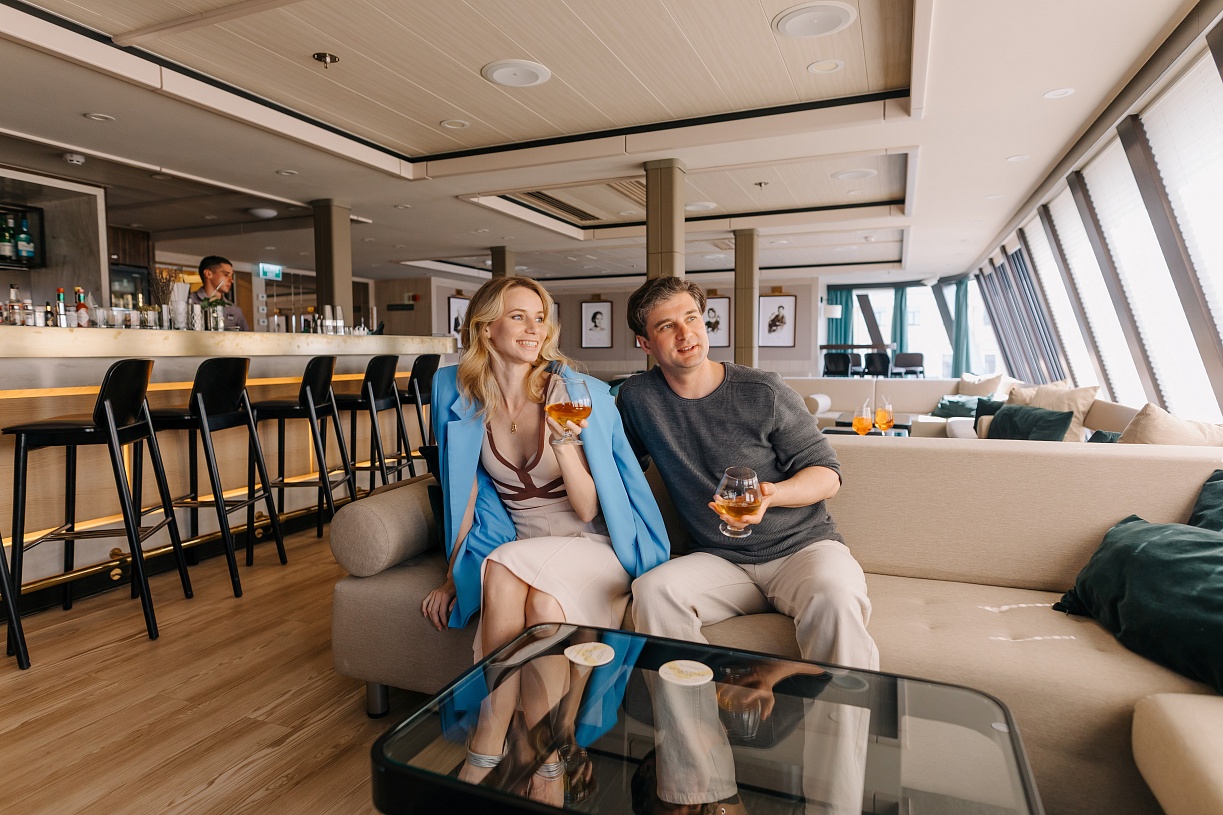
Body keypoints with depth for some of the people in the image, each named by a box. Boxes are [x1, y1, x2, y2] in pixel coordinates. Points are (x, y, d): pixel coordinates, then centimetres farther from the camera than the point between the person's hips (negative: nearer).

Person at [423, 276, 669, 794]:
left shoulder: (578, 394, -12)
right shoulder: (462, 395, -1)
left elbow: (588, 509, -12)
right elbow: (467, 491, 8)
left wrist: (566, 441, -28)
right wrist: (453, 575, 7)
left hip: (594, 548, -2)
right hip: (522, 551, 3)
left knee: (505, 567, -32)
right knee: (542, 607, -32)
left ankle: (487, 748, -15)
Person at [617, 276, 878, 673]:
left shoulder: (764, 392, -6)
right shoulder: (637, 397, 2)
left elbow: (827, 473, -2)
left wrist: (771, 494, -22)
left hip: (802, 546, -2)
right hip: (717, 559, 2)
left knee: (833, 597, -35)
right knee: (652, 590, -28)